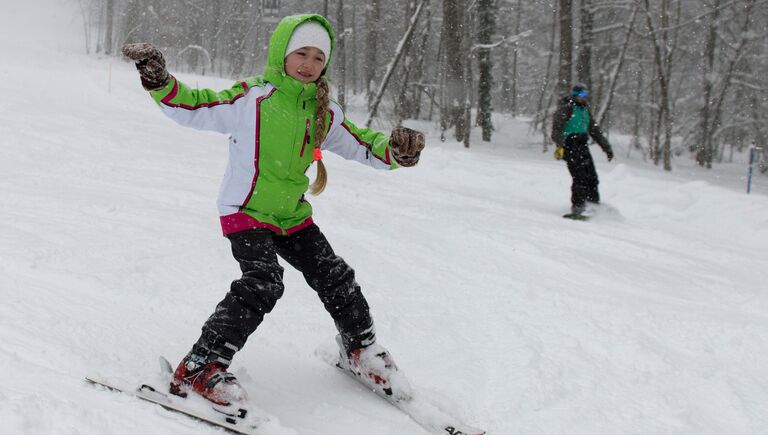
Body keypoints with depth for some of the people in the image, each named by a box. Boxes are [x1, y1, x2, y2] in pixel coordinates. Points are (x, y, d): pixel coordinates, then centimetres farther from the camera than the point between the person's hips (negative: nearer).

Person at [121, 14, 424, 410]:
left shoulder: (326, 114, 2)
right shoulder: (250, 99, -13)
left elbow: (365, 148, 8)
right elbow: (191, 108, -11)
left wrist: (397, 151, -12)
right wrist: (159, 81, -27)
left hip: (293, 215, 6)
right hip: (246, 214, -6)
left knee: (335, 279, 7)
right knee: (262, 284, -25)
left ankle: (361, 349, 33)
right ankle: (199, 369, -19)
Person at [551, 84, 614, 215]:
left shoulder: (585, 111, 22)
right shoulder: (566, 109, -2)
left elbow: (596, 131, 28)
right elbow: (557, 129, -12)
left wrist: (607, 147, 25)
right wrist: (559, 146, -26)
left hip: (582, 146, 7)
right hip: (570, 145, -7)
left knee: (592, 176, -1)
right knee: (580, 177, -16)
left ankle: (594, 203, 2)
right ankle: (577, 207, -15)